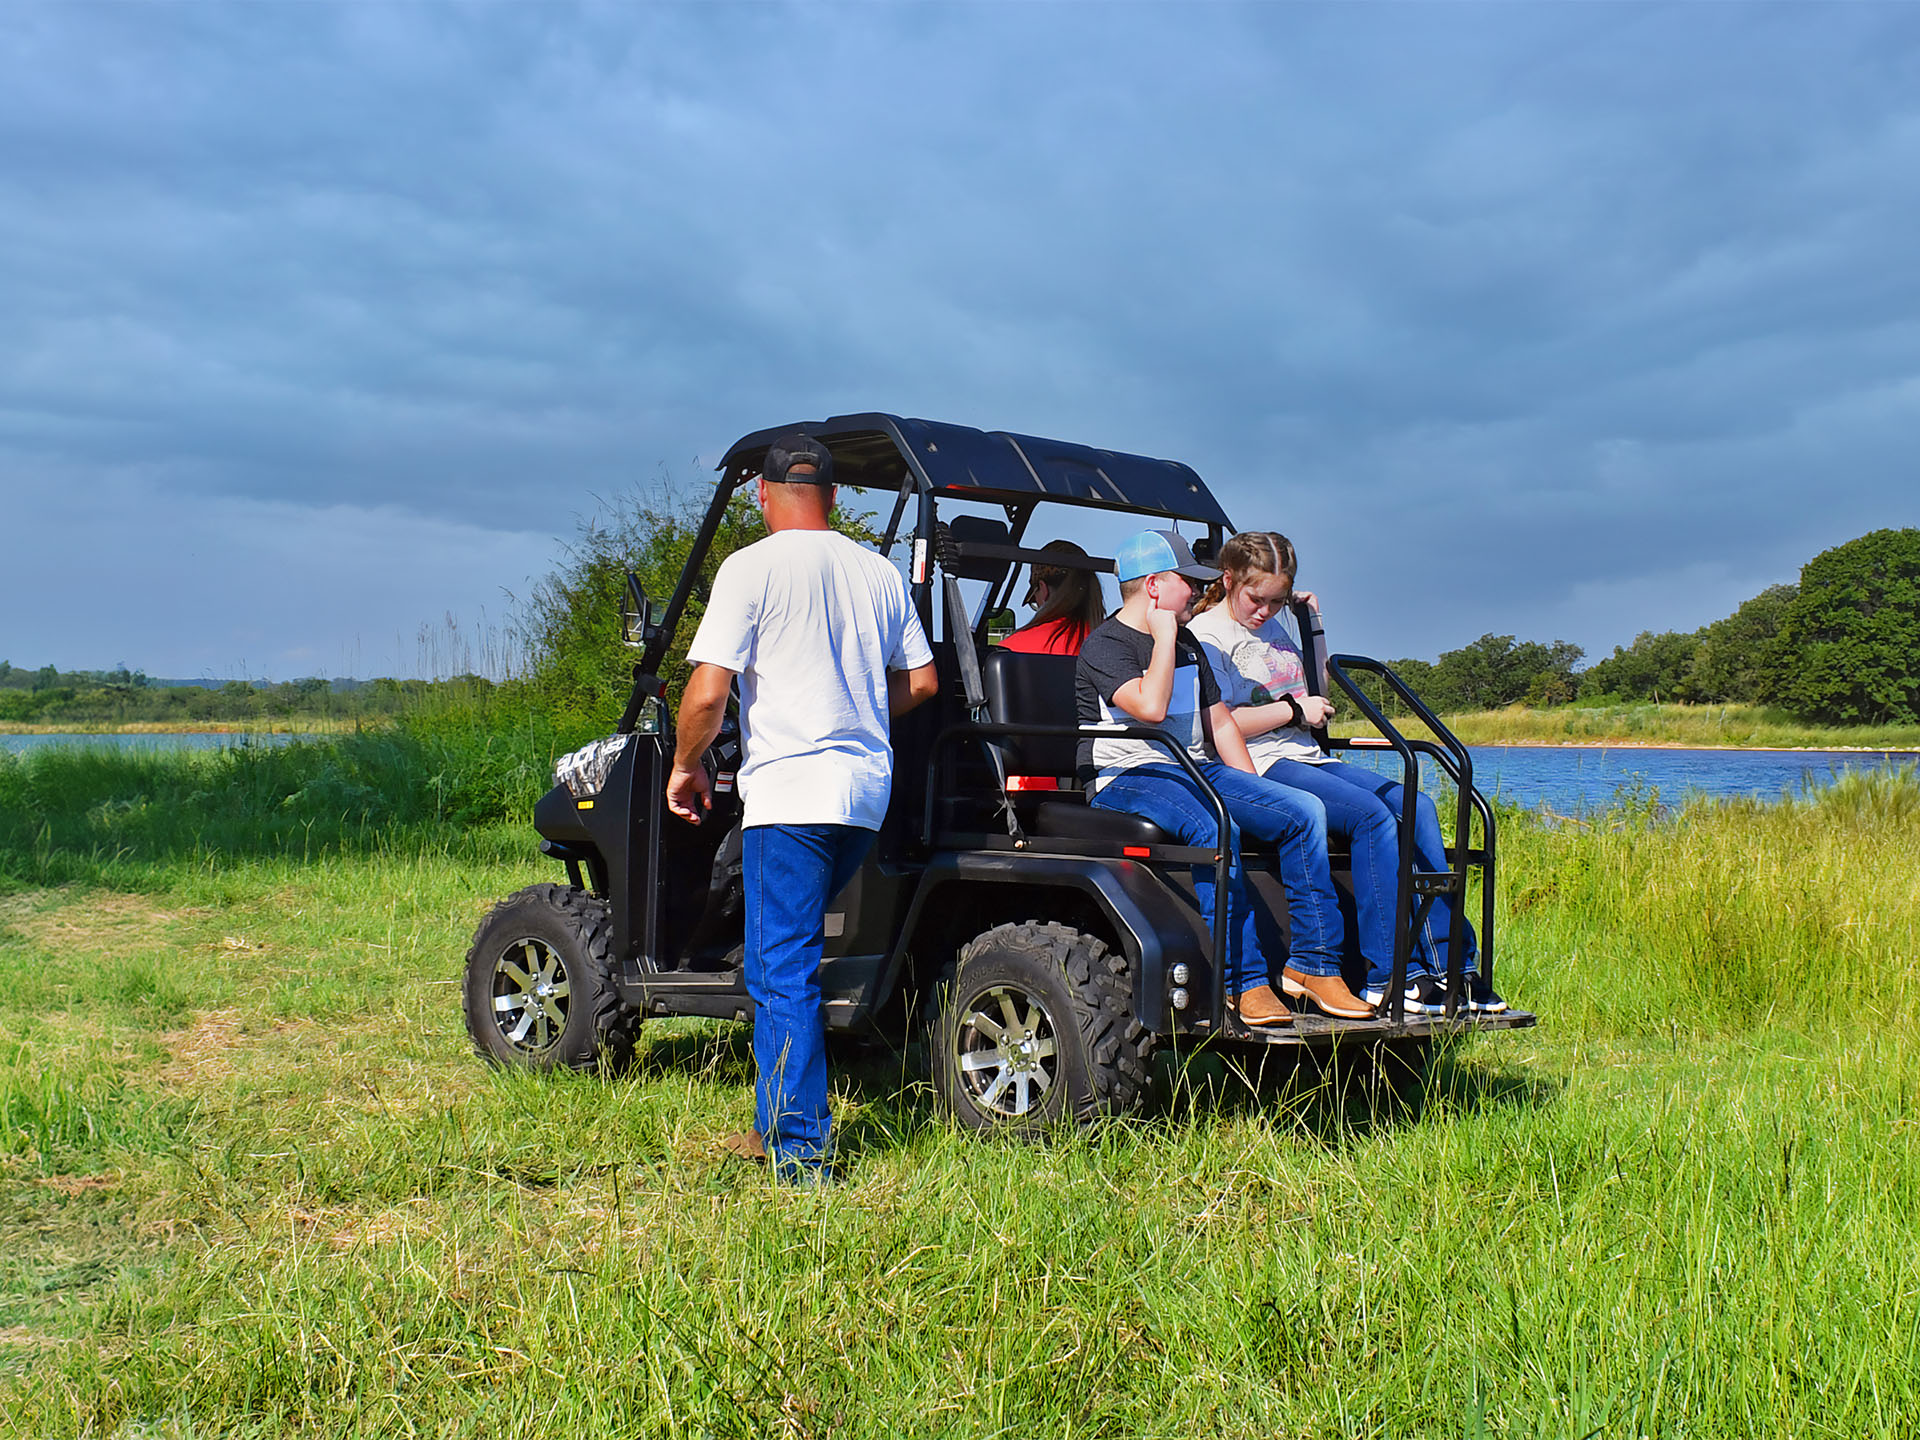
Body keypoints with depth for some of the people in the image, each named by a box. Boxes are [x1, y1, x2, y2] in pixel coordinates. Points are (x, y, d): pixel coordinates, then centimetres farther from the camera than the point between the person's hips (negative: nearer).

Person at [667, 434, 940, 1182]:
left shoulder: (751, 567, -5)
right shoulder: (880, 572, 12)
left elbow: (707, 695, -11)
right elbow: (921, 680, 18)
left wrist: (686, 766, 6)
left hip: (788, 786, -6)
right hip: (868, 786, 6)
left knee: (783, 970, -2)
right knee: (790, 947, 20)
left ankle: (800, 1151, -1)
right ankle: (780, 1121, 23)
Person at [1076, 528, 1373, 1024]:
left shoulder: (1187, 644, 22)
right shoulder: (1104, 644, -5)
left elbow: (1218, 719, 24)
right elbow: (1151, 707, -22)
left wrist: (1256, 796, 14)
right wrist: (1163, 637, -11)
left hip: (1198, 770, 8)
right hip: (1125, 778, -8)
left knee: (1304, 811, -11)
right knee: (1215, 830, -37)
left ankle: (1312, 962, -9)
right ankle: (1244, 982, -31)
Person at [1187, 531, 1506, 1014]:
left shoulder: (1275, 628, 23)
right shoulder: (1206, 634, -2)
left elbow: (1314, 698, 32)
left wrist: (1314, 626, 23)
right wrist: (1294, 709, -8)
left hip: (1310, 757, 8)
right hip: (1262, 766, -8)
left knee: (1416, 806, -13)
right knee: (1373, 816, -28)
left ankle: (1450, 967, -17)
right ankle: (1388, 976, -27)